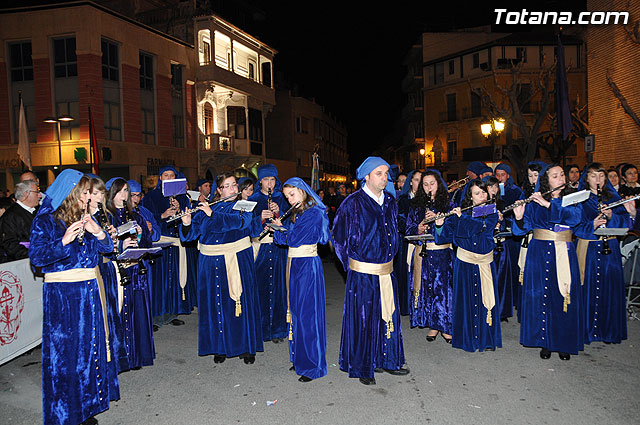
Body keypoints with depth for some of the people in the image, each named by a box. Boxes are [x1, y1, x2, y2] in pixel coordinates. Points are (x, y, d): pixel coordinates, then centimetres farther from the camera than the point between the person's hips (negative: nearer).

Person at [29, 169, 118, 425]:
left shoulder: (85, 218, 11)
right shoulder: (46, 220, -4)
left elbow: (107, 248, 10)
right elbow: (36, 257, -11)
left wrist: (97, 232, -9)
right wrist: (63, 241, -24)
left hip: (90, 290, 5)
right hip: (62, 294, -5)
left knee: (92, 345, 10)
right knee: (66, 350, 0)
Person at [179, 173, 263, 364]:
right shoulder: (205, 208, 10)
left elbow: (240, 221, -18)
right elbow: (191, 234, 5)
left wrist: (213, 214, -21)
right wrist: (187, 224, -16)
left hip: (238, 260, -2)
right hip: (211, 263, 2)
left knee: (241, 302, 0)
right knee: (216, 303, 4)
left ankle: (247, 347, 13)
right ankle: (220, 347, 19)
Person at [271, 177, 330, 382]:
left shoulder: (314, 213, -14)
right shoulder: (295, 214, 14)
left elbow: (293, 239, -18)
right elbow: (283, 238, 15)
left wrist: (280, 228, -1)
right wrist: (277, 230, -3)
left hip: (307, 266, -9)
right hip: (293, 265, 9)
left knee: (307, 313, -4)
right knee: (295, 310, 13)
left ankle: (313, 365, 6)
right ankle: (299, 358, 26)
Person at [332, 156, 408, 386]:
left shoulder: (390, 201, 7)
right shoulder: (353, 203, -11)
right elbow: (340, 236, -3)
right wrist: (351, 263, 2)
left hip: (386, 271, 6)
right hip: (363, 273, -6)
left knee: (388, 315, 14)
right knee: (363, 319, 3)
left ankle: (387, 361, 32)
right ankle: (362, 368, 19)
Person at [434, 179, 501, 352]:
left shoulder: (492, 212, 3)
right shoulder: (460, 212, 2)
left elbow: (483, 226, -17)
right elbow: (446, 235, -2)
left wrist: (462, 217, -16)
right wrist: (440, 225, -21)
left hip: (486, 261, 1)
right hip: (465, 261, -1)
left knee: (487, 299, 3)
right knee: (466, 299, 3)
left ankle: (487, 338, 16)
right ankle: (467, 337, 15)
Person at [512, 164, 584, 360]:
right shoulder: (534, 201, 4)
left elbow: (575, 218, -15)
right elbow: (522, 229, -2)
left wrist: (548, 204, -22)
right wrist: (519, 218, -23)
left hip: (564, 253, 1)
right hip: (539, 253, 0)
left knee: (565, 297, 1)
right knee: (540, 296, 1)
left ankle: (564, 343, 16)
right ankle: (545, 342, 14)